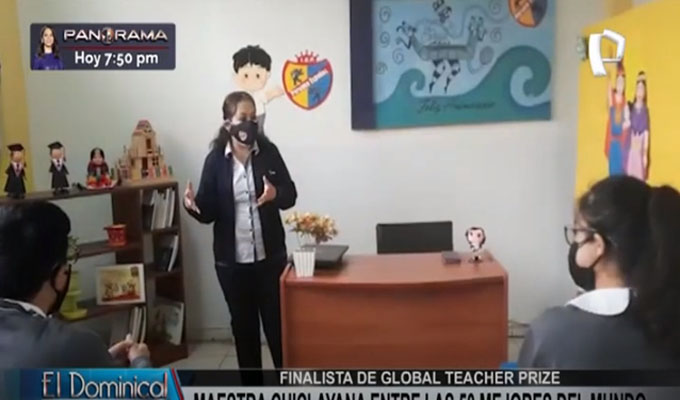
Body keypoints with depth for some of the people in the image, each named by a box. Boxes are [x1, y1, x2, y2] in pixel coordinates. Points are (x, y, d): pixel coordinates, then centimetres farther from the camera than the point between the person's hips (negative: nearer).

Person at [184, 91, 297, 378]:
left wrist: (276, 194, -22)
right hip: (231, 259, 1)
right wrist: (193, 205, -25)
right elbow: (208, 211, -3)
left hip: (270, 255, 0)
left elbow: (291, 195, -1)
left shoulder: (268, 152, -2)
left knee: (277, 320, 7)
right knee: (242, 323, 13)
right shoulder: (216, 160, -3)